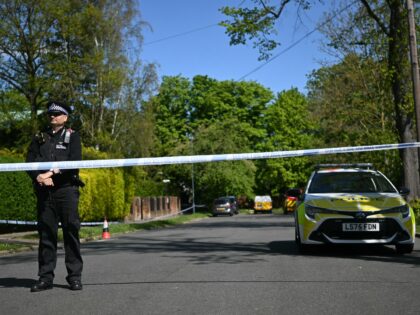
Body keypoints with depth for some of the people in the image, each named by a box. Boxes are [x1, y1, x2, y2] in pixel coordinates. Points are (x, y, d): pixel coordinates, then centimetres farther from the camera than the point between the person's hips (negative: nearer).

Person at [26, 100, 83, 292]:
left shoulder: (72, 136, 8)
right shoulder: (39, 138, 18)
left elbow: (75, 162, -6)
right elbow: (30, 161, 8)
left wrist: (52, 174, -14)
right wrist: (38, 177, -12)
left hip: (66, 190, -3)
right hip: (44, 191, 3)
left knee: (71, 232, -2)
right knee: (46, 233, 4)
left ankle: (75, 276, 3)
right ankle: (45, 277, 9)